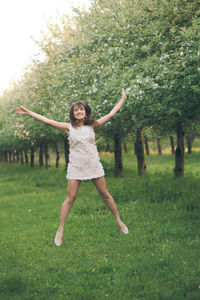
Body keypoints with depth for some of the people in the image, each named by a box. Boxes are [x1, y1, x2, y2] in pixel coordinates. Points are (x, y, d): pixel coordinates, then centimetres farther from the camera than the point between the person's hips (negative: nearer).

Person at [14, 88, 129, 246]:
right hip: (76, 167, -1)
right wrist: (28, 112, -3)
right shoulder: (69, 128, 0)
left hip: (94, 166, 1)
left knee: (105, 194, 10)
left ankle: (118, 220, 27)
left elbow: (110, 115, 5)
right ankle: (60, 230, 6)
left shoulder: (92, 125, 3)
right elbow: (47, 120, -2)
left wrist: (123, 99, 7)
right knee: (70, 199, -2)